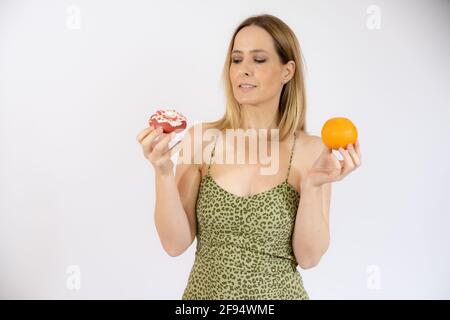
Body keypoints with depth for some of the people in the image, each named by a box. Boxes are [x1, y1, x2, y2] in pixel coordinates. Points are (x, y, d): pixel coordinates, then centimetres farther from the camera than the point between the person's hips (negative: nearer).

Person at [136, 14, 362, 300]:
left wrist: (313, 186, -24)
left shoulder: (311, 151, -12)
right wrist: (163, 172, -23)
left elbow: (308, 257, -11)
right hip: (204, 291, 1)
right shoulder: (201, 139, -9)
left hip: (278, 292, -1)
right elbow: (176, 244, -10)